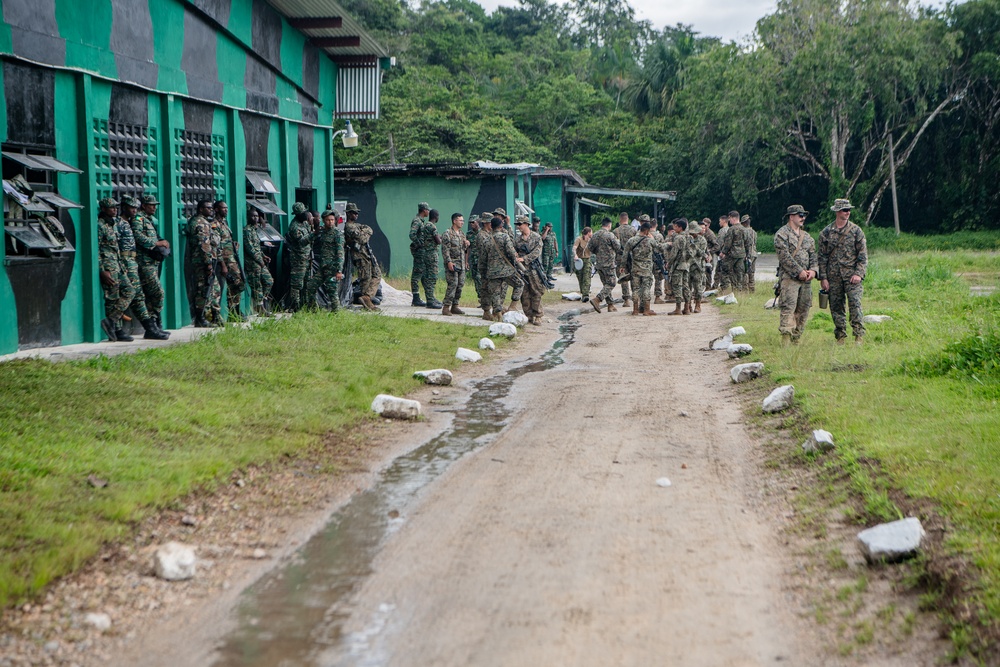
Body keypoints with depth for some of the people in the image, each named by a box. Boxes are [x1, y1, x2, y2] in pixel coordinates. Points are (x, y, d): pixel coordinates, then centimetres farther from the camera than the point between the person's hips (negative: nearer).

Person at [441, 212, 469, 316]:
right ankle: (446, 307, -12)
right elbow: (445, 250, -13)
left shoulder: (461, 234, 18)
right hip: (452, 263, -8)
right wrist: (449, 262, -20)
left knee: (460, 285, 6)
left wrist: (466, 244, 4)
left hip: (461, 264, 8)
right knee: (453, 284, -14)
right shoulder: (447, 234, -7)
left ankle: (455, 306, 13)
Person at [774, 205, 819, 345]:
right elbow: (785, 256, -13)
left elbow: (813, 255, 16)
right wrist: (799, 272, -16)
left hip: (806, 278, 7)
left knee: (803, 310, 6)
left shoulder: (806, 236, 20)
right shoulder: (782, 234, -4)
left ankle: (796, 339, 12)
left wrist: (813, 270, -3)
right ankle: (785, 339, -19)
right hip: (789, 277, -7)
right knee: (788, 308, -14)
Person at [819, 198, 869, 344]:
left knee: (855, 303, -12)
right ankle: (841, 336, 12)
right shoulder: (826, 232, 7)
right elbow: (822, 257, 7)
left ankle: (859, 335, -11)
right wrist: (823, 277, 1)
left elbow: (863, 255, 2)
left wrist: (858, 273, -9)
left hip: (851, 274, -2)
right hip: (833, 276, 2)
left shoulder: (856, 231, 4)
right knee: (836, 307, 4)